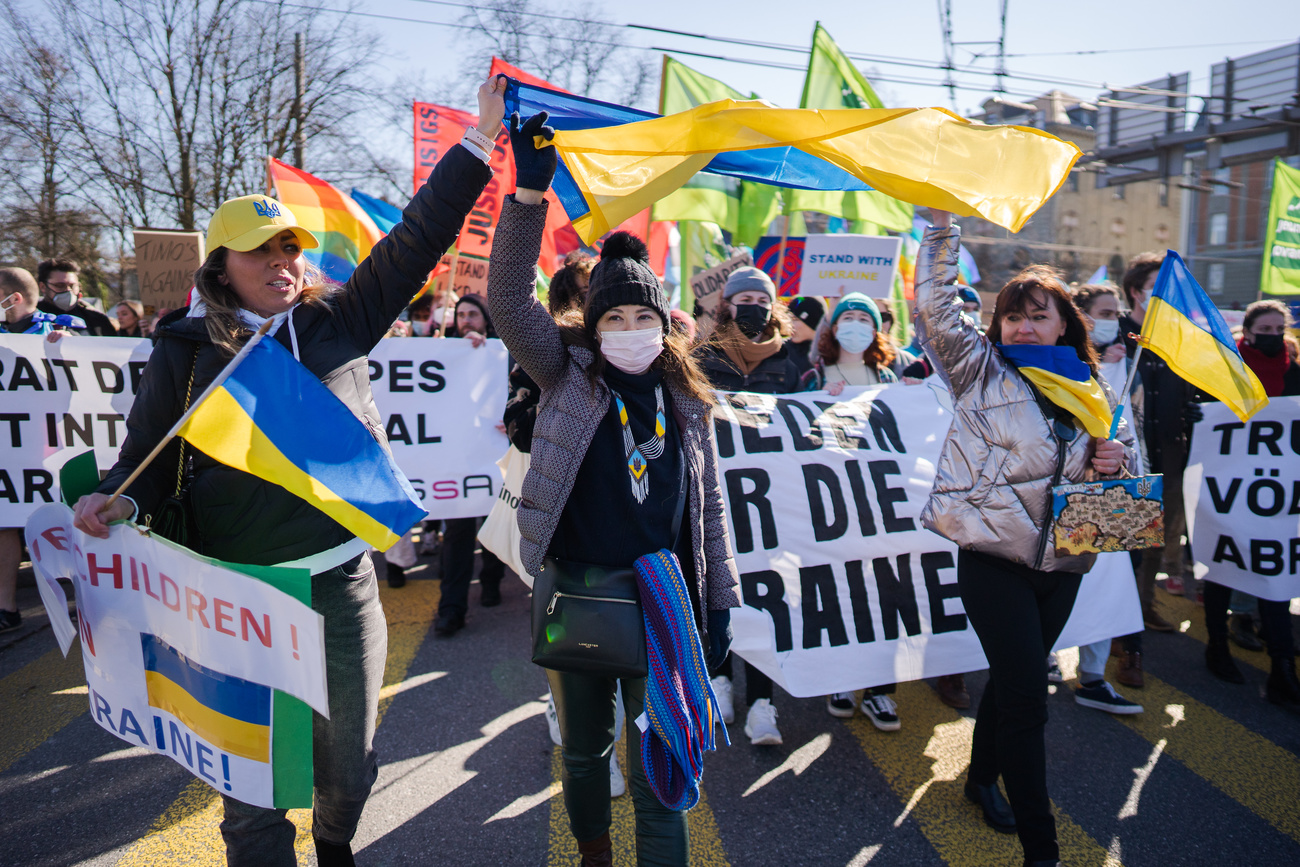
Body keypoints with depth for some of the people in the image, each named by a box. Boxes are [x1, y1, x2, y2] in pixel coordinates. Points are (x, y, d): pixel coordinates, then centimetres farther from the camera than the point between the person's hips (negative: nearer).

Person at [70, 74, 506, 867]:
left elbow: (418, 239, 3)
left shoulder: (338, 321, 3)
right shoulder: (186, 350, 1)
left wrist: (482, 134, 2)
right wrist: (118, 500, -12)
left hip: (345, 584, 2)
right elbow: (149, 455, 11)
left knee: (348, 764, 19)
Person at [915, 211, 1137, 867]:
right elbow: (934, 304, -8)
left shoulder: (1092, 388, 11)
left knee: (1015, 679, 20)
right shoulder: (980, 370, 0)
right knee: (1027, 695, -6)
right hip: (994, 558, -5)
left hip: (1062, 562, 5)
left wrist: (1115, 460, -5)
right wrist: (942, 223, -11)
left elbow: (1126, 451, 19)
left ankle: (983, 777, 43)